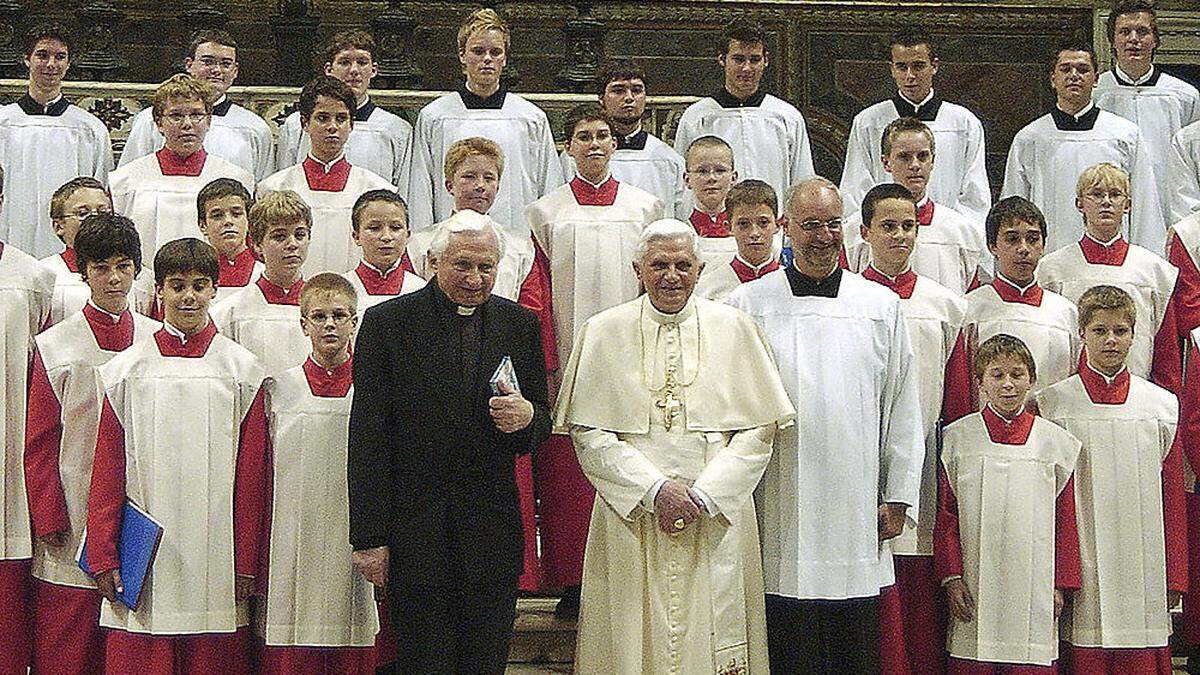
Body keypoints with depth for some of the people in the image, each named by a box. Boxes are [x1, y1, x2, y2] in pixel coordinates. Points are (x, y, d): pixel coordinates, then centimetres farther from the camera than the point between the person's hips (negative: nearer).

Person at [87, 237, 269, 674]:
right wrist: (102, 556, 0)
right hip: (145, 560, 1)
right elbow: (107, 470, 6)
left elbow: (252, 474, 3)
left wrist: (247, 563, -1)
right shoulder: (127, 370, 7)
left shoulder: (241, 369, 5)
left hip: (215, 559, -1)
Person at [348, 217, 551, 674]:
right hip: (414, 530, -2)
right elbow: (367, 439, -4)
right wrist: (368, 538, -8)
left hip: (492, 530, 3)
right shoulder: (387, 323, -2)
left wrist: (527, 417, -13)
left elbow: (542, 423, 13)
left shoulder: (520, 324, 7)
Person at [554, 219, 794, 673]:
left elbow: (759, 429, 1)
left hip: (716, 522, 0)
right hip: (631, 520, 0)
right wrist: (654, 490, -12)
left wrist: (703, 495, -10)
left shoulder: (734, 328, 4)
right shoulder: (603, 333, 3)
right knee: (635, 637, 2)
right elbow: (587, 433, -2)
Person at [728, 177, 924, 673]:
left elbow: (903, 408, 11)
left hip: (856, 517, 2)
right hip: (778, 517, -1)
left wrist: (898, 498, 7)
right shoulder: (748, 305, 5)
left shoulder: (881, 306, 10)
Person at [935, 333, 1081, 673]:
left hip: (1035, 589, 0)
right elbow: (945, 515, 3)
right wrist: (951, 577, -3)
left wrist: (1061, 585, 4)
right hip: (975, 586, 0)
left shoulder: (1056, 442, 6)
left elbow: (1066, 520, 8)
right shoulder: (956, 439, 4)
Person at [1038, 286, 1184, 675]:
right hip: (1083, 576, -1)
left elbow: (1174, 502, 9)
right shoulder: (1054, 404, 2)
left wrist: (1175, 579, 5)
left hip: (1143, 571, 2)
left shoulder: (1163, 406, 8)